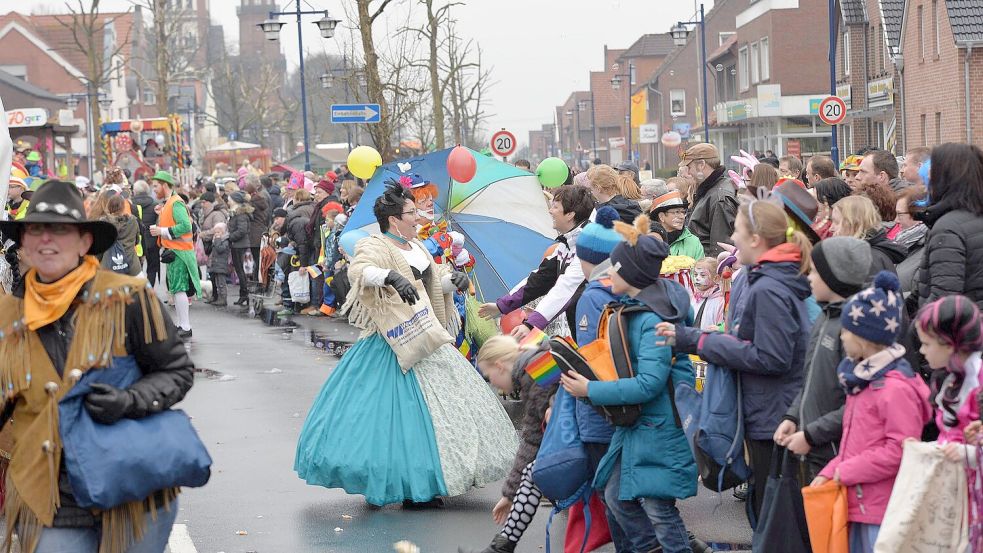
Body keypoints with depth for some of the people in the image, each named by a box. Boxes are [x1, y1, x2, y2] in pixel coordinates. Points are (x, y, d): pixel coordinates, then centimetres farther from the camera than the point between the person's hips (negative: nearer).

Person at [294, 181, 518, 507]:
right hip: (395, 342, -9)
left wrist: (452, 278, 3)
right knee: (407, 408, -9)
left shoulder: (416, 247, 13)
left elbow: (433, 282, 24)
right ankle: (411, 489, -4)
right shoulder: (377, 246, -13)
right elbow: (358, 270, -34)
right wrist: (390, 276, -50)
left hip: (425, 339, 9)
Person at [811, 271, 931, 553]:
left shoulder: (896, 388, -18)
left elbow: (900, 450, -23)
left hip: (883, 511, -10)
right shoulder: (863, 380, 15)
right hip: (859, 505, 10)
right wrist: (830, 473, 8)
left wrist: (847, 471, -17)